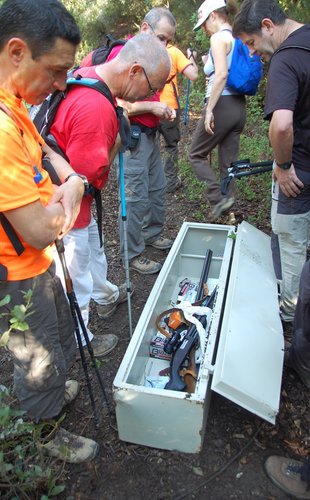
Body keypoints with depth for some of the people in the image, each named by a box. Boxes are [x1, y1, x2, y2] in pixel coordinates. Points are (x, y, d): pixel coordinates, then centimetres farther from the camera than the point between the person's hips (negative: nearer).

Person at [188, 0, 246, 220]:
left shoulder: (219, 37, -9)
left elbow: (222, 74, -23)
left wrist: (209, 109, -22)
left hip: (222, 105, -8)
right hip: (239, 105, 8)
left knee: (196, 155, 6)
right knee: (228, 162, 12)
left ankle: (218, 198, -5)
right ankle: (229, 207, 17)